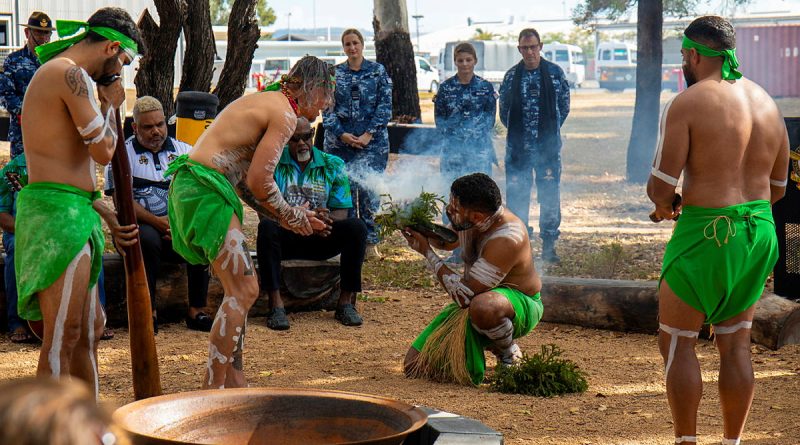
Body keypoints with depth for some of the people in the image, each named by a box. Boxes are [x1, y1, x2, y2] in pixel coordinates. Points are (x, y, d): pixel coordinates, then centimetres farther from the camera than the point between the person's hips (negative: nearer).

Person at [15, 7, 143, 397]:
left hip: (71, 216, 11)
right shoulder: (72, 75, -12)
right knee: (62, 336, -8)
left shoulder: (53, 74, 22)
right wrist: (110, 105, 4)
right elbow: (103, 151, -14)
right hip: (59, 215, -11)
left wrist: (108, 218, 22)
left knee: (89, 329, 17)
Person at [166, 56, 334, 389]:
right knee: (243, 291, -9)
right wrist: (290, 216, 3)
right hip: (207, 190, -10)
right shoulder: (285, 114, -8)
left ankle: (233, 383, 19)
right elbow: (259, 181, -14)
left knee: (239, 292, 15)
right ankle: (212, 390, -9)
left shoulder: (263, 101, 23)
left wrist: (291, 217, 20)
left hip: (189, 186, 10)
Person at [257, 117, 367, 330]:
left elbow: (341, 212, -1)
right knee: (266, 227, -34)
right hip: (286, 237, -2)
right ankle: (275, 303, -32)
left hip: (320, 239, 2)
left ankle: (346, 301, -17)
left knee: (356, 228, -24)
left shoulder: (333, 165, 5)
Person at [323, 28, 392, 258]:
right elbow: (327, 108, 6)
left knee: (369, 190, -8)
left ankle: (370, 241, 2)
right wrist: (341, 134, -8)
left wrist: (369, 134, -9)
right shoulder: (334, 74, 9)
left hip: (372, 142, -2)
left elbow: (385, 105, 1)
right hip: (339, 142, 2)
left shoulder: (378, 71, 6)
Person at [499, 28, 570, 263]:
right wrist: (518, 131, 11)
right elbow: (504, 110, 14)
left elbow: (564, 106, 10)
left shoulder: (555, 72, 1)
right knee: (516, 195, 2)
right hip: (518, 147, 1)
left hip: (548, 147, -1)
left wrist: (550, 130, 10)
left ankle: (549, 245, 9)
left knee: (550, 195, 1)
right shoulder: (511, 76, 5)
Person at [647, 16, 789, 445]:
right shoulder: (766, 102, 8)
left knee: (676, 341, 7)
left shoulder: (686, 104, -12)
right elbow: (777, 186, 15)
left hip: (705, 233, -6)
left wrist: (664, 206, 6)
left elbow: (660, 187, -15)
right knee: (736, 344, 14)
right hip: (759, 231, 7)